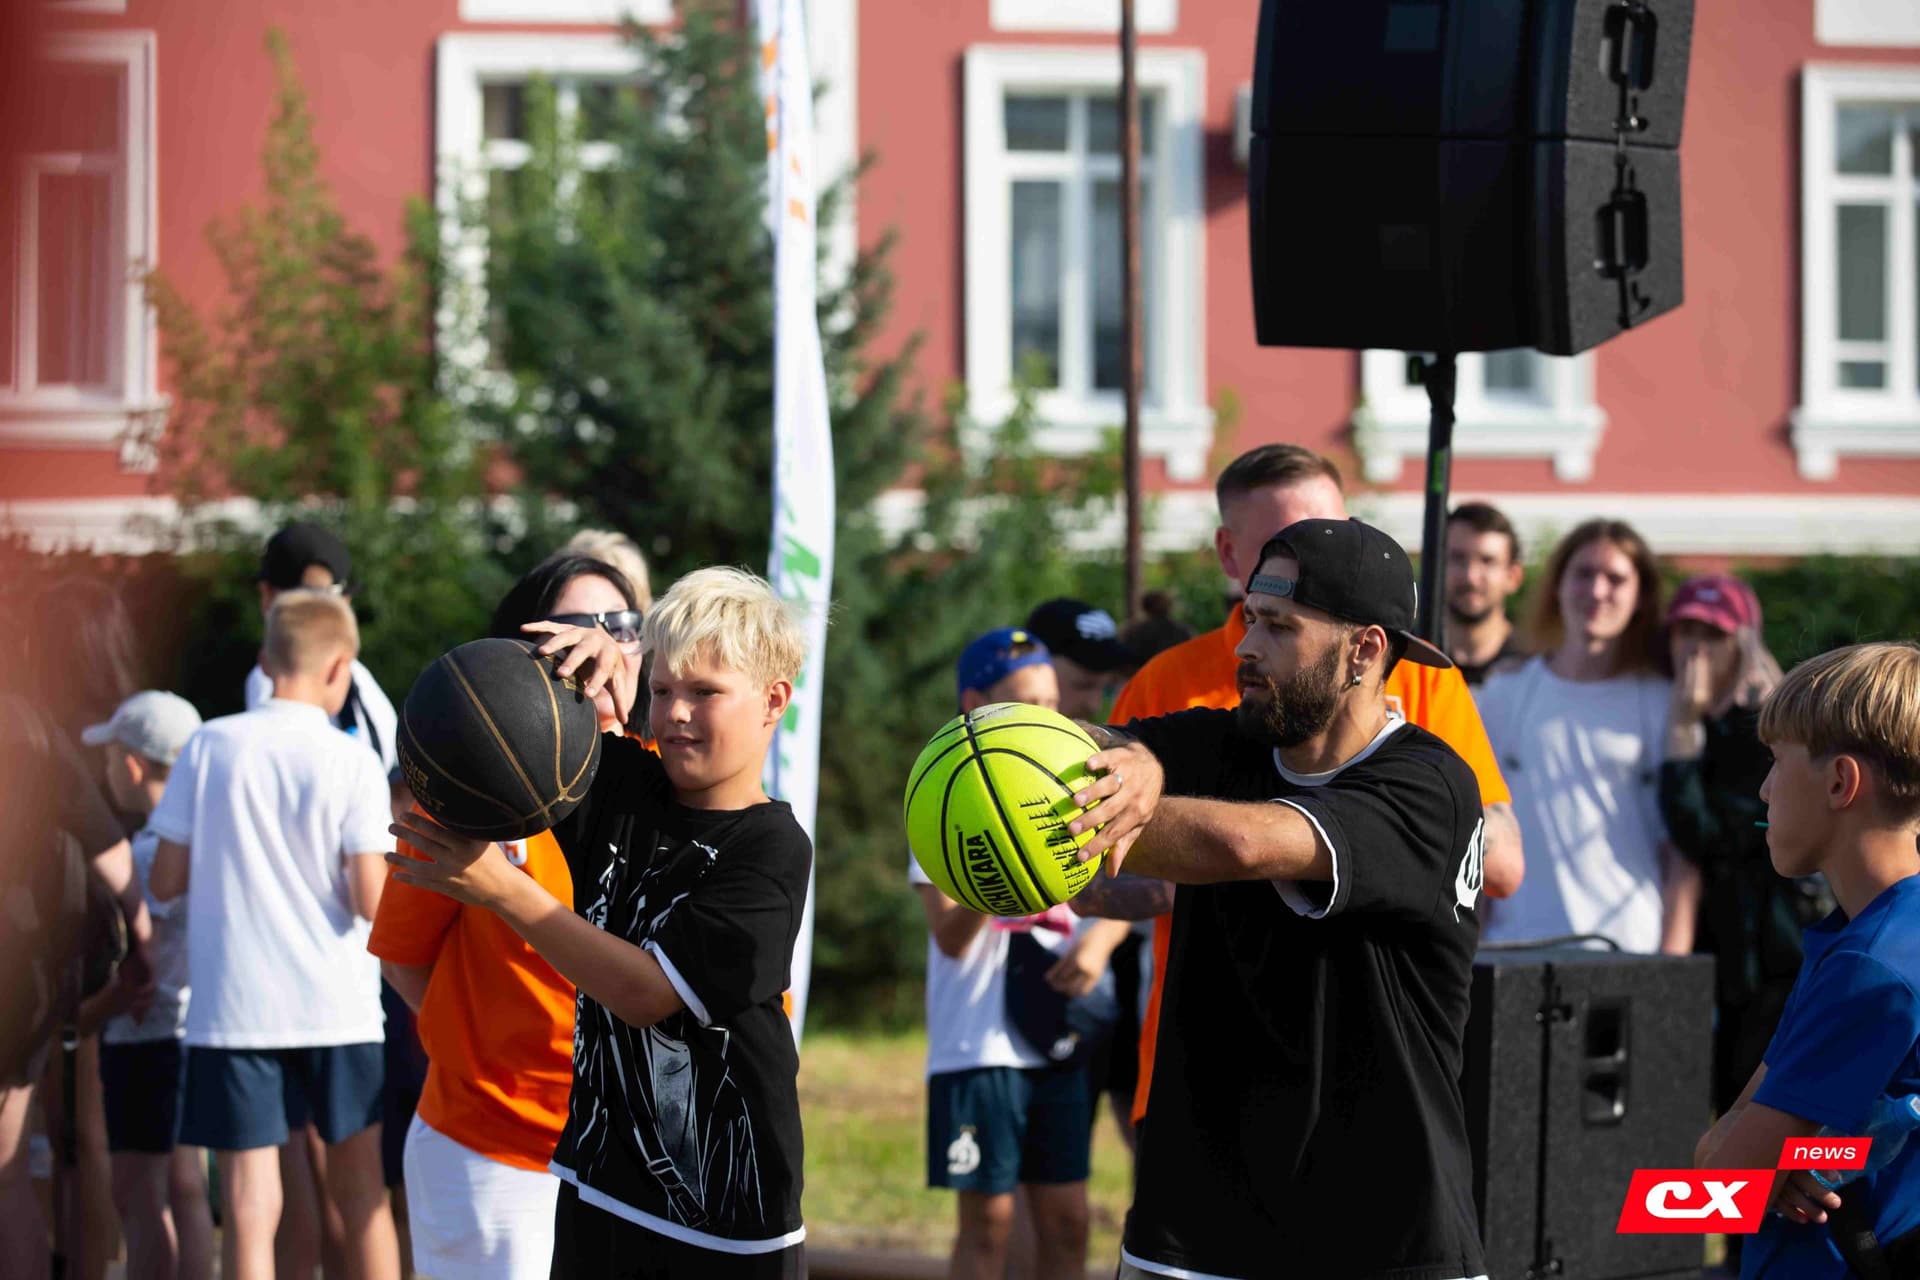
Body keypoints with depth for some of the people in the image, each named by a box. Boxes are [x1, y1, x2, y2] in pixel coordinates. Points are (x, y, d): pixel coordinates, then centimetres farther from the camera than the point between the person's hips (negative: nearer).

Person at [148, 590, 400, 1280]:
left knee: (249, 1206, -1)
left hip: (231, 1009, 0)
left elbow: (165, 881, 2)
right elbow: (371, 900, -10)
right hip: (336, 1008, 0)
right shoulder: (351, 763, -6)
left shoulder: (209, 747, -1)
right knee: (361, 1193, 14)